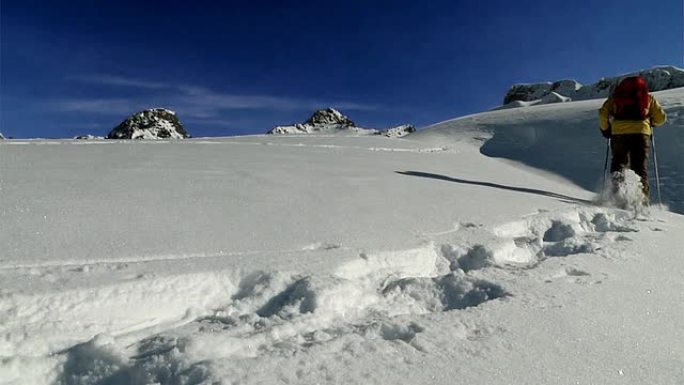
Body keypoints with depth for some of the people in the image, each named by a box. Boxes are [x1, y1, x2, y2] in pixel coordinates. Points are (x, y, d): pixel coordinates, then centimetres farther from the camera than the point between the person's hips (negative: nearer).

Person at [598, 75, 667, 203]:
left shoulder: (616, 95, 19)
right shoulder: (648, 97, 22)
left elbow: (603, 113, 6)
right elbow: (661, 118, 17)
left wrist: (605, 129, 18)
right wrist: (650, 122, 36)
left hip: (619, 132, 0)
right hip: (641, 131, 1)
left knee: (619, 162, 7)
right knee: (640, 166, 4)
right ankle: (642, 195, -6)